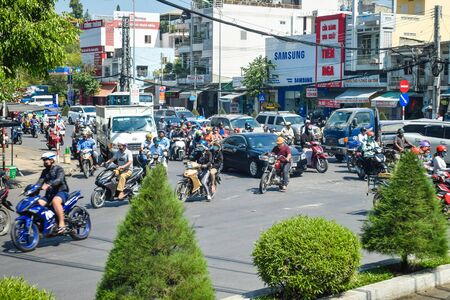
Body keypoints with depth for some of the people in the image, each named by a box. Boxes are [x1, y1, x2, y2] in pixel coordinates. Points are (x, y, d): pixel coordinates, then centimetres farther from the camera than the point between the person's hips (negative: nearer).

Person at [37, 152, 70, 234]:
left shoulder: (59, 169, -4)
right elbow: (40, 182, 9)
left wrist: (48, 185, -40)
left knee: (55, 201, -39)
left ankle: (62, 225, -41)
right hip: (49, 194, 7)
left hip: (61, 191, -7)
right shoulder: (45, 171, 19)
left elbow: (59, 180, -23)